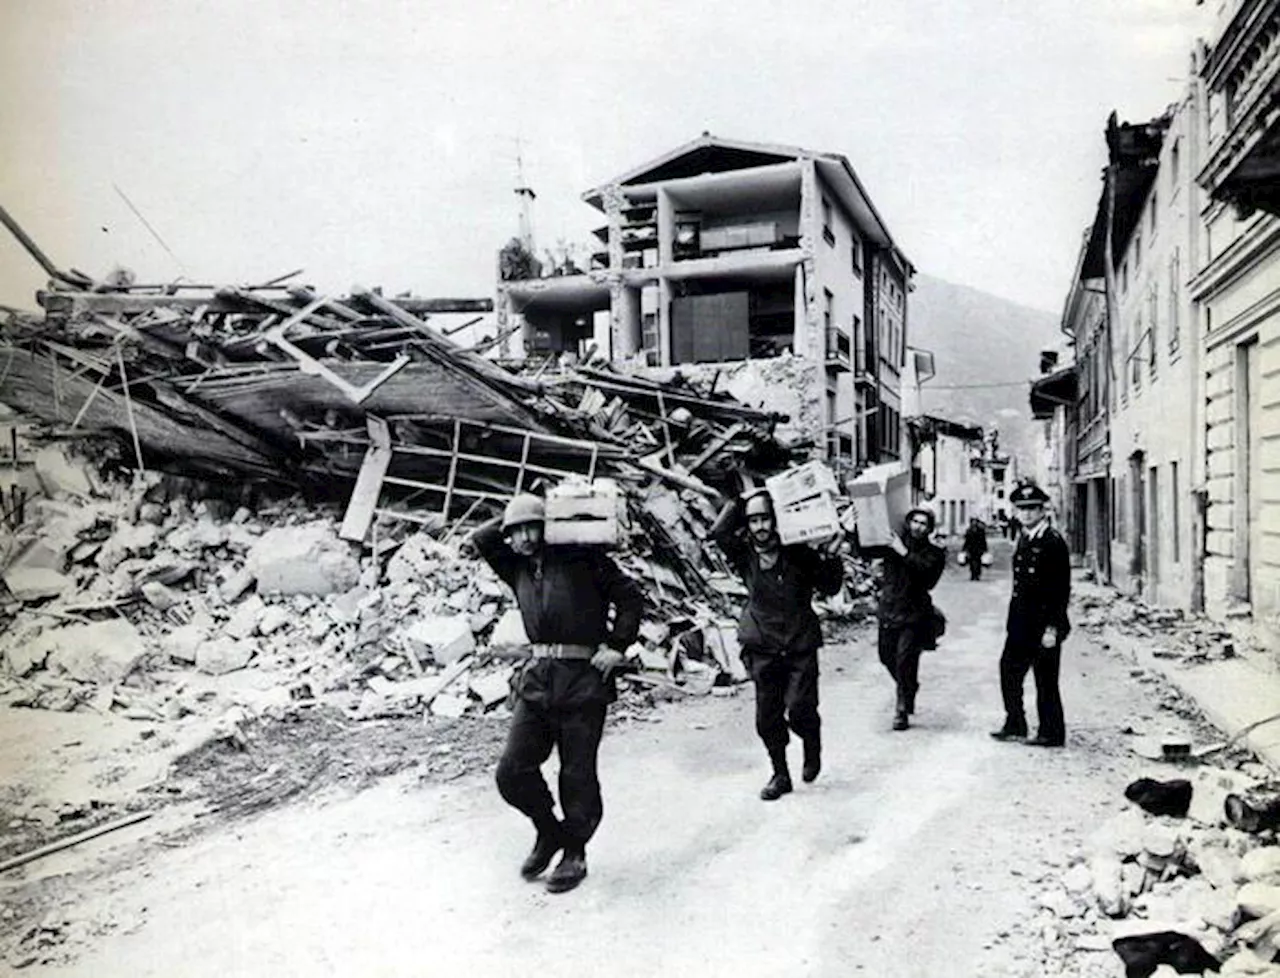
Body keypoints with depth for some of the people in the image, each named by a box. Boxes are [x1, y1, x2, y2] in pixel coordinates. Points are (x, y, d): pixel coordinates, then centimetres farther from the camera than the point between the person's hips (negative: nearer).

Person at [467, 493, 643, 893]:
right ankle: (548, 831, 25)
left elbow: (630, 596, 1)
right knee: (512, 771, -1)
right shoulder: (516, 568, 15)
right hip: (535, 680, 5)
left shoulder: (582, 559, 0)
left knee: (577, 776, 3)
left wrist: (618, 646, -5)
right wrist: (508, 521, 11)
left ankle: (574, 853, 23)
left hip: (583, 680, -5)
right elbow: (479, 540, 17)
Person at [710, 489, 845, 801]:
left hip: (800, 646, -2)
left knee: (799, 709, -10)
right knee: (767, 717, 5)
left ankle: (813, 750, 24)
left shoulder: (798, 553, -3)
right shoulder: (744, 554, -1)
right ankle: (780, 775, 25)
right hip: (762, 649, 2)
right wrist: (738, 501, -14)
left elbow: (830, 588, 3)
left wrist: (829, 558, -12)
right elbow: (719, 531, -18)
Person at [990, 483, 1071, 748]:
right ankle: (1014, 725, 25)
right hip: (1021, 623, 8)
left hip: (1043, 624, -8)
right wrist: (1014, 619, 16)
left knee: (1045, 681, 1)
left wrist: (1052, 628, -18)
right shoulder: (1023, 539, 12)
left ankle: (1051, 734, 13)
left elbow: (1062, 590, -16)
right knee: (1009, 669, 12)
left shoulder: (1053, 543, -13)